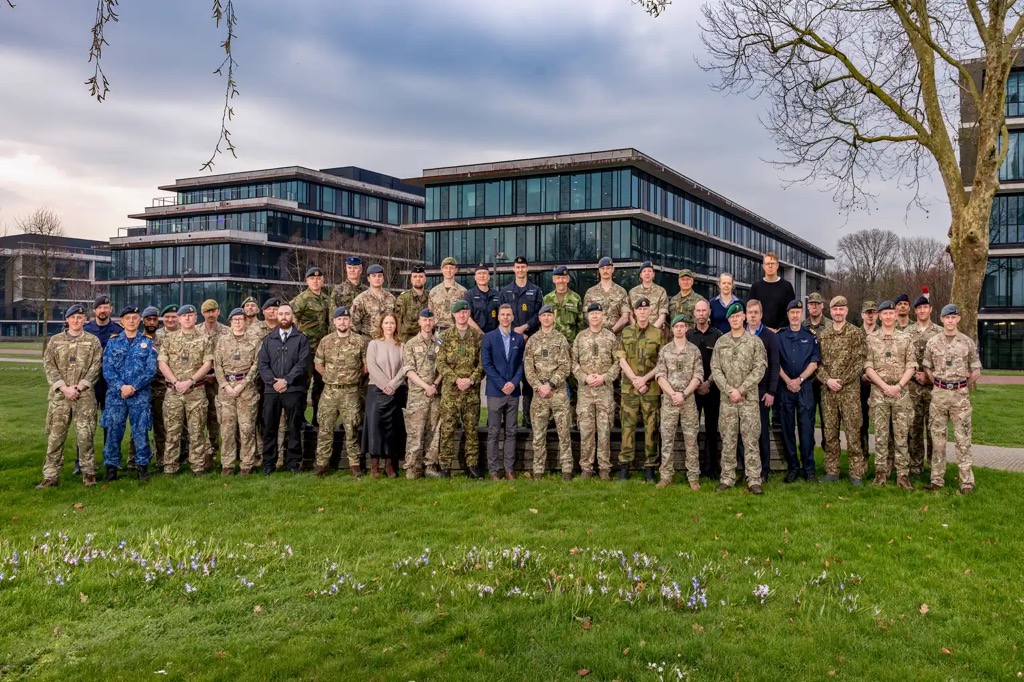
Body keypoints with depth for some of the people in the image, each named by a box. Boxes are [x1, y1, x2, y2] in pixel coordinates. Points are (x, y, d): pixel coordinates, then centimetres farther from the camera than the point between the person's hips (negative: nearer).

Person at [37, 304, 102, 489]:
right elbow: (48, 366, 3)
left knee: (85, 435, 0)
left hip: (85, 395, -1)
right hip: (58, 395, 1)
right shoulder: (55, 341, 10)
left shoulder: (93, 341, 7)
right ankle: (51, 475, 7)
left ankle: (88, 473, 11)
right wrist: (64, 388, -9)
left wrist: (79, 386, -10)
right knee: (55, 435, 1)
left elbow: (96, 366, 0)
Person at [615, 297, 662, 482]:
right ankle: (624, 466, 6)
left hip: (652, 388, 0)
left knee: (651, 427, 1)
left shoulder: (658, 334, 5)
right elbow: (622, 359, 2)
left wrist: (645, 378, -10)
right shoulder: (626, 333, 8)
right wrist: (635, 380, -9)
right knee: (628, 426, 1)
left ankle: (650, 467, 8)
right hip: (629, 387, 1)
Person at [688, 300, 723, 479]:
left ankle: (711, 467, 8)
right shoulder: (687, 335, 7)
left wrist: (708, 382, -9)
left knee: (712, 428, 3)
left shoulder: (717, 335, 3)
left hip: (712, 388, -1)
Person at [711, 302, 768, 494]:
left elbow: (760, 368, -5)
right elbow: (715, 369, 3)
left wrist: (741, 390, -12)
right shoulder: (720, 342, 8)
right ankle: (727, 478, 11)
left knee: (751, 440, -2)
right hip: (727, 398, 2)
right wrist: (730, 390, -10)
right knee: (728, 440, 5)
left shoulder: (754, 341, 2)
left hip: (749, 398, -2)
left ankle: (754, 480, 1)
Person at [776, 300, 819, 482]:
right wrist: (788, 380, -8)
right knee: (787, 429, 3)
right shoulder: (779, 336, 8)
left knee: (807, 428, -3)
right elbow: (776, 362, 4)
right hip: (785, 386, 1)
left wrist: (799, 379, -10)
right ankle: (792, 467, 10)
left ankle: (809, 468, 3)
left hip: (805, 386, -1)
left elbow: (814, 362, 1)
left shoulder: (810, 336, 7)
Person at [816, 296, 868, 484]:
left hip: (850, 390, -4)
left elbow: (859, 363, -7)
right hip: (827, 391, 4)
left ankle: (856, 473, 4)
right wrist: (827, 380, -9)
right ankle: (832, 471, 15)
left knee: (853, 432, -2)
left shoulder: (856, 333, 0)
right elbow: (818, 362, 8)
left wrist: (841, 381, -14)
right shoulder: (823, 336, 12)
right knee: (830, 433, 8)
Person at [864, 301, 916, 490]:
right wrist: (884, 386, -12)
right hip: (878, 391, 0)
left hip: (901, 391, 0)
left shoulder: (905, 339, 7)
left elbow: (911, 367, 2)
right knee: (881, 434, 3)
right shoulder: (871, 339, 4)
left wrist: (898, 385, -11)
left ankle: (903, 474, 5)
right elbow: (868, 367, -1)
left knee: (901, 434, 1)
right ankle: (881, 471, 10)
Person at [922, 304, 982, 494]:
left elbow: (976, 371, 6)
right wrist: (940, 385, 6)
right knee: (937, 437, 5)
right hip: (939, 394, 1)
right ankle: (937, 479, 11)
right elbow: (928, 368, 11)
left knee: (963, 439, 0)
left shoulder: (967, 342, 0)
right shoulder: (932, 342, 3)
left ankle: (967, 481, 3)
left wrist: (964, 387, 5)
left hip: (961, 394, -1)